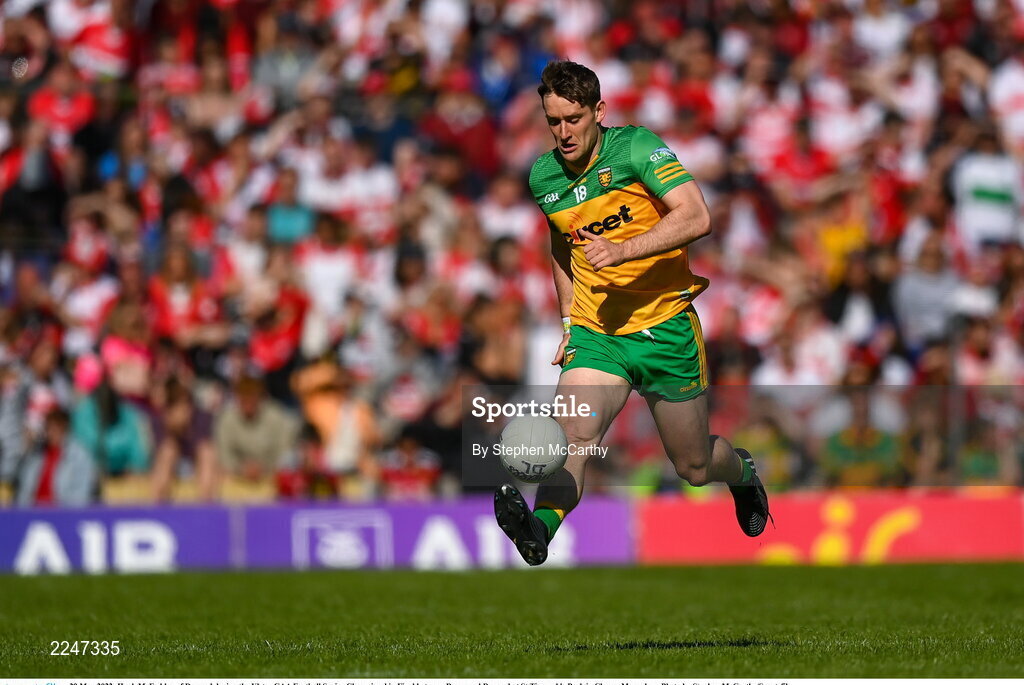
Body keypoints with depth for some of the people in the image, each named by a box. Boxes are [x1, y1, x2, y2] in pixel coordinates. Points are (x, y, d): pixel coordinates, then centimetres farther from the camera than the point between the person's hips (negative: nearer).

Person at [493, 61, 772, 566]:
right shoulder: (543, 177, 5)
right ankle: (540, 529, -49)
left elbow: (696, 217, -24)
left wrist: (623, 249, -34)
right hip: (595, 332, 3)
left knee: (693, 467, 9)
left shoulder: (636, 148, -12)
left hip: (664, 325, -3)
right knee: (574, 436, -26)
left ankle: (743, 472, 44)